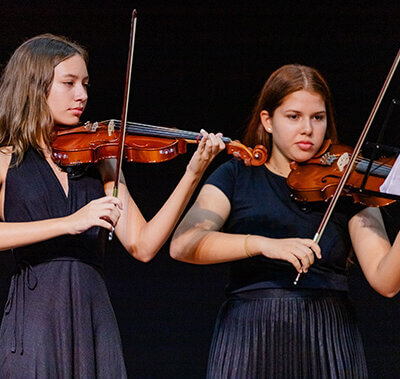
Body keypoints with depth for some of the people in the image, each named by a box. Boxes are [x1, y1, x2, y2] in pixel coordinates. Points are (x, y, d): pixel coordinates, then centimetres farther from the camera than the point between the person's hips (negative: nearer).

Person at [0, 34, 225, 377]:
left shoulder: (98, 161, 13)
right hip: (34, 320, -3)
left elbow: (142, 246, 3)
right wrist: (69, 222, -23)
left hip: (95, 321, 3)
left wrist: (193, 174, -5)